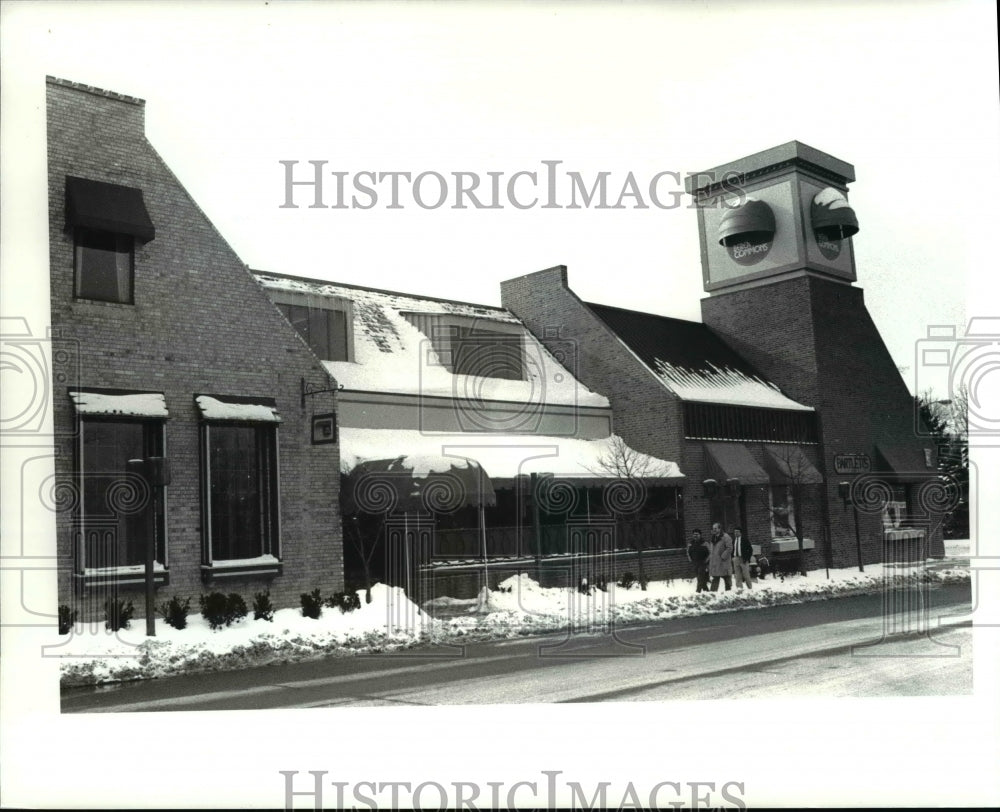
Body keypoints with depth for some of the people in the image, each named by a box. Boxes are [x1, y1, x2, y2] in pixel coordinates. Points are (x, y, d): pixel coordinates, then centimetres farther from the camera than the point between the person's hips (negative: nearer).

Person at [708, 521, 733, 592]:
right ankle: (713, 591, 5)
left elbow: (729, 548, -15)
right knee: (715, 578, 5)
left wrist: (723, 556, -18)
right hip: (714, 562, 7)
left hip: (723, 562, -7)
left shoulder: (725, 537, -9)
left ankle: (728, 591, 12)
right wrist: (710, 558, 13)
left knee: (727, 578, 4)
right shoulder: (714, 537, 16)